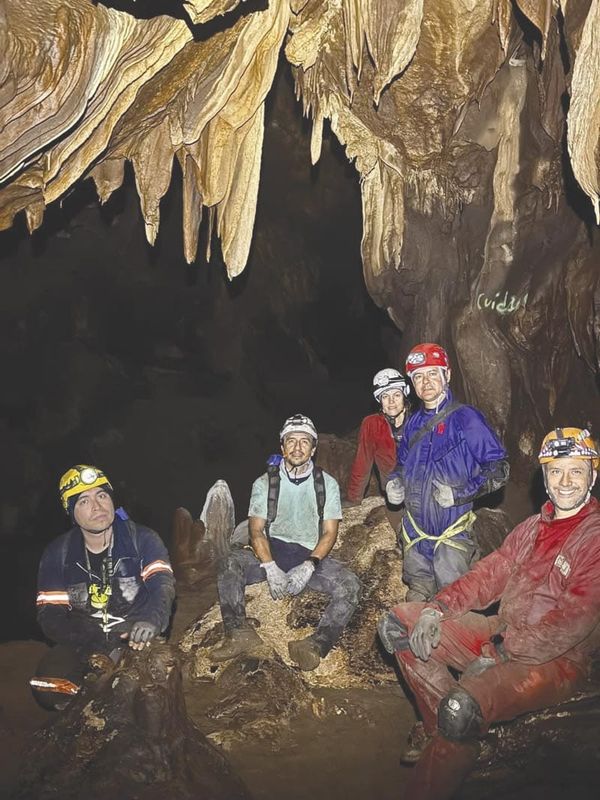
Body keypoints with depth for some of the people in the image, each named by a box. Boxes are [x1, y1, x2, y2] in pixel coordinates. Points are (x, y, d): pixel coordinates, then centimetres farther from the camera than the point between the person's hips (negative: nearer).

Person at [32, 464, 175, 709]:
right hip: (84, 642, 2)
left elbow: (162, 583, -19)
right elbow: (49, 615, -4)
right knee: (46, 688, -24)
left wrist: (151, 619, -43)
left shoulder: (142, 540, -6)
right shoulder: (57, 554, -1)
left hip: (135, 640, -2)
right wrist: (92, 644, -23)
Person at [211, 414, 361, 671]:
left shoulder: (327, 484, 6)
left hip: (311, 555, 0)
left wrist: (308, 566, -18)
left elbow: (329, 533, 0)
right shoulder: (265, 483, 5)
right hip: (271, 552, 0)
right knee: (230, 564, -29)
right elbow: (256, 530, -2)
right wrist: (271, 568, -20)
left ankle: (315, 644, -42)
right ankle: (239, 632, -36)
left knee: (350, 585, -28)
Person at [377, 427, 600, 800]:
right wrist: (435, 609, -8)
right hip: (501, 632, 8)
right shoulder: (532, 528, 12)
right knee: (397, 623, -2)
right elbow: (489, 574, 9)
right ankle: (439, 726, -1)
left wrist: (499, 654, -21)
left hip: (556, 660, -8)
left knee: (462, 706, -35)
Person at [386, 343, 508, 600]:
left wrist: (460, 493, -19)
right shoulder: (414, 423, 12)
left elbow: (498, 469, -10)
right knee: (416, 602, 15)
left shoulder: (465, 418, -8)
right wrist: (394, 483, 6)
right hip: (415, 533, 6)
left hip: (451, 532, -6)